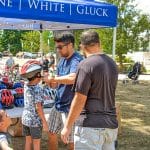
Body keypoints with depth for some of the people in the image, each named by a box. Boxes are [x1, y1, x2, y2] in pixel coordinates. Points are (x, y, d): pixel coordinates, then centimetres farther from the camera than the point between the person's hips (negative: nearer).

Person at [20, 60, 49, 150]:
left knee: (28, 141, 17)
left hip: (25, 118, 6)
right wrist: (44, 122, -15)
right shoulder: (38, 89, -21)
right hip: (35, 120, -6)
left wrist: (42, 78, 5)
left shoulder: (26, 85, -1)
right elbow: (38, 107, -21)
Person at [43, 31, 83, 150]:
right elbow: (57, 81, 11)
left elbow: (72, 78, -37)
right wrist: (47, 79, -8)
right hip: (58, 104, 9)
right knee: (52, 134, 21)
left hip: (70, 107, -9)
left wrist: (52, 79, -26)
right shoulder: (62, 60, 9)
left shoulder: (77, 60, -19)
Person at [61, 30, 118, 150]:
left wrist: (67, 126, -8)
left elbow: (79, 100, -15)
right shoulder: (112, 64, 9)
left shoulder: (86, 65, -14)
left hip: (90, 125, -7)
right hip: (111, 124, 7)